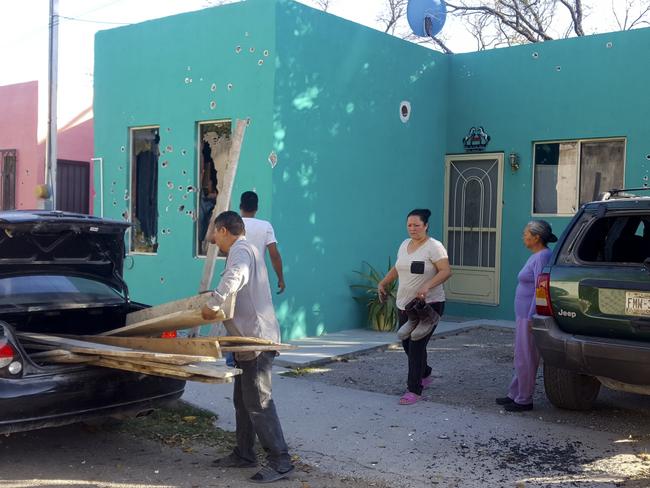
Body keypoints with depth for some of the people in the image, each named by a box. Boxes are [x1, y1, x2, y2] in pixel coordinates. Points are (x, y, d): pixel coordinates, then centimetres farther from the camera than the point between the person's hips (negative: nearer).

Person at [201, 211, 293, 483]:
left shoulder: (240, 250, -12)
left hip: (257, 338, -11)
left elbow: (235, 276, -35)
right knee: (243, 400, 16)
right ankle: (244, 454, 24)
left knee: (258, 402, -9)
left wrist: (213, 304, -30)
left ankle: (280, 461, -6)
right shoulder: (245, 250, 21)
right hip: (251, 338, 11)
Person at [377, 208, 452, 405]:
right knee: (407, 343, 15)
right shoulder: (404, 245, 12)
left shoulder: (433, 246, -11)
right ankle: (424, 375, 40)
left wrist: (427, 287, -32)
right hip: (405, 304, 8)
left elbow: (446, 271, -20)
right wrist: (383, 282, 12)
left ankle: (414, 390, -2)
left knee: (416, 346, -10)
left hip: (428, 305, -8)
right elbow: (397, 269, 25)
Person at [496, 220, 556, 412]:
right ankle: (515, 395, 24)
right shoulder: (535, 256, 15)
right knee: (521, 357, 16)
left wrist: (531, 318, -22)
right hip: (524, 315, 10)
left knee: (525, 358, -2)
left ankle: (524, 400, 7)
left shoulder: (542, 257, -16)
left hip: (530, 316, -10)